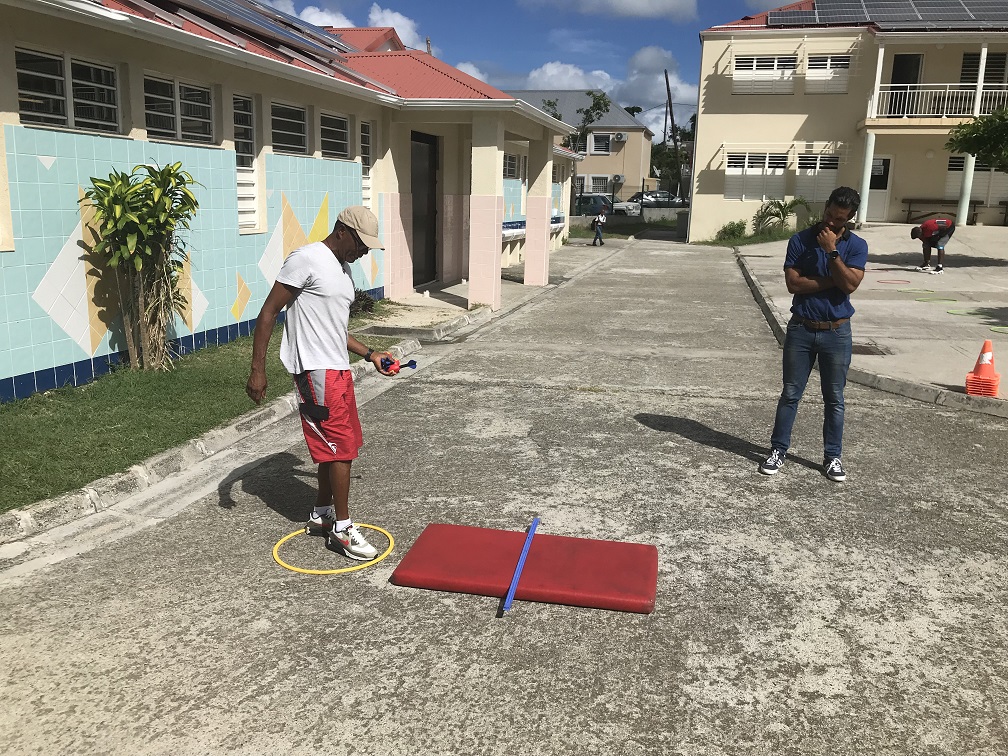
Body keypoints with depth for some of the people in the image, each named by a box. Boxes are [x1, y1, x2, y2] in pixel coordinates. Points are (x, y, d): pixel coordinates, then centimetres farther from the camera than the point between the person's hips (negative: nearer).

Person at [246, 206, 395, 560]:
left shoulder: (343, 268, 16)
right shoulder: (306, 259, -13)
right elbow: (268, 313, -14)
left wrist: (369, 354, 17)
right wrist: (257, 369, -17)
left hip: (338, 369, 10)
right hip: (316, 371, -9)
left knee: (336, 446, 15)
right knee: (341, 447, -5)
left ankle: (321, 515, 31)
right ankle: (342, 528, 7)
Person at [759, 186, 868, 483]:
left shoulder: (857, 246, -1)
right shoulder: (801, 240, -3)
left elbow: (850, 284, -16)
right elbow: (793, 283, -11)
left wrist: (831, 250, -18)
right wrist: (831, 282, -14)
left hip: (836, 332, 0)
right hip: (801, 329, 0)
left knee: (834, 398, 8)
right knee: (790, 394, 7)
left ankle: (833, 457, 20)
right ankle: (778, 450, 18)